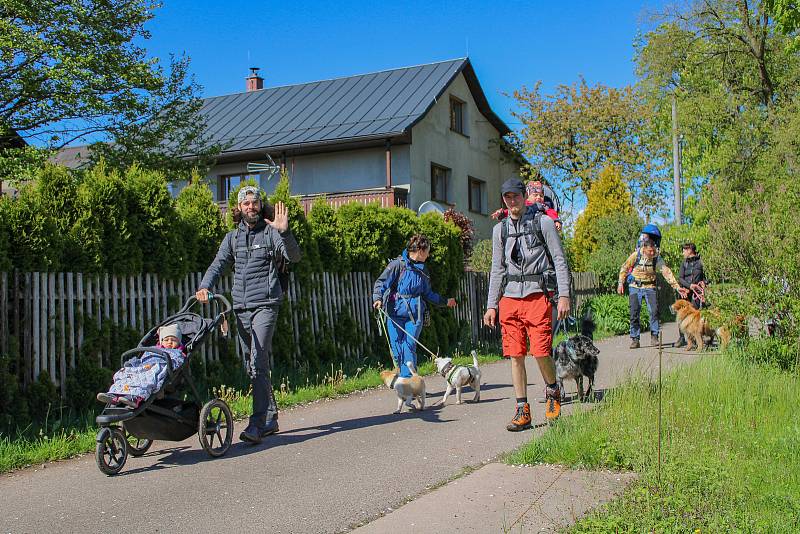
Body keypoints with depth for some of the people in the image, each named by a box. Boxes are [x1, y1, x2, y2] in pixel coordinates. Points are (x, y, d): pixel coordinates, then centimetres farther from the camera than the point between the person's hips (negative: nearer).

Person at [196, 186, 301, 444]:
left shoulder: (271, 232, 0)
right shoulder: (233, 237, 15)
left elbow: (294, 256, -13)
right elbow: (218, 265, 10)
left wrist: (284, 232, -30)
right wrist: (204, 287, -9)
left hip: (265, 305, -6)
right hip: (241, 307, 6)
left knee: (258, 364, -16)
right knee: (253, 366, 10)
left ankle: (257, 424, -17)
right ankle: (270, 419, 20)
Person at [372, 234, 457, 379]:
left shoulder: (422, 270, 15)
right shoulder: (398, 264, -2)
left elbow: (428, 294, 27)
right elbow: (381, 282, -9)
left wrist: (445, 301, 35)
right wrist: (377, 298, -26)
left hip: (415, 315, 3)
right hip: (395, 314, -3)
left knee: (409, 347, -8)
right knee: (396, 349, 0)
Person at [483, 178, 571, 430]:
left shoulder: (543, 223, 5)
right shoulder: (500, 229, 16)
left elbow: (560, 261, 3)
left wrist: (564, 295, -7)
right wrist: (491, 305, 14)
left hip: (538, 295, -4)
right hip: (510, 297, 4)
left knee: (541, 351, -11)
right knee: (515, 355, 1)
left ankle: (552, 390, 19)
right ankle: (523, 411, 9)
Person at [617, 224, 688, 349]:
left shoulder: (657, 258, -8)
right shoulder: (635, 256, -10)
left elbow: (667, 272, -10)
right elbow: (624, 268, 3)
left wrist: (677, 287, -16)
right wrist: (621, 283, -2)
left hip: (650, 287, 1)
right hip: (635, 287, 0)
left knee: (654, 311, -13)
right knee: (634, 313, -4)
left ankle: (654, 336, 1)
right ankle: (635, 339, 5)